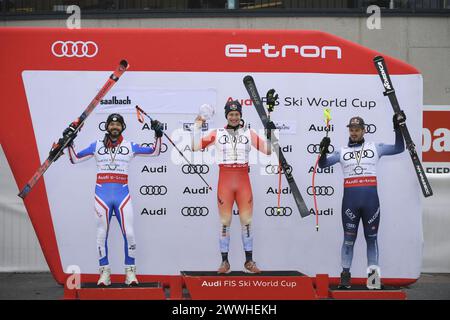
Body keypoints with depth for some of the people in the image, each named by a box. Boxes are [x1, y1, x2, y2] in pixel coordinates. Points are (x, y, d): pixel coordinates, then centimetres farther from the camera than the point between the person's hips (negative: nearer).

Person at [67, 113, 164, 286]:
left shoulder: (130, 146, 8)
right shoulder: (96, 146, 8)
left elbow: (155, 151, 10)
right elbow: (75, 158, 11)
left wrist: (158, 135, -2)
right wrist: (69, 143, 0)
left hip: (122, 195, 0)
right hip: (102, 195, 0)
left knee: (129, 234, -6)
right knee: (101, 234, 1)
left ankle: (130, 272, 5)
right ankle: (105, 272, 10)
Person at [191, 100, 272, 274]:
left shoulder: (249, 133, 6)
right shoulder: (217, 133, 5)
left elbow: (268, 151, 1)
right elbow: (195, 147, 3)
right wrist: (197, 126, -3)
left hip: (243, 182, 1)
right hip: (225, 181, -1)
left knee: (247, 221, 3)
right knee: (225, 222, 2)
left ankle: (249, 261, 12)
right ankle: (224, 262, 9)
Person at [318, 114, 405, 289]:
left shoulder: (375, 148, 11)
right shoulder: (342, 151, 12)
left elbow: (399, 148, 6)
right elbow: (323, 164, 5)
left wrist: (398, 128, -5)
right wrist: (324, 150, -14)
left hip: (371, 199, 0)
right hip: (350, 199, 0)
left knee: (371, 237, 4)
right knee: (349, 237, 4)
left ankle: (373, 275, 8)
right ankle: (345, 275, 8)